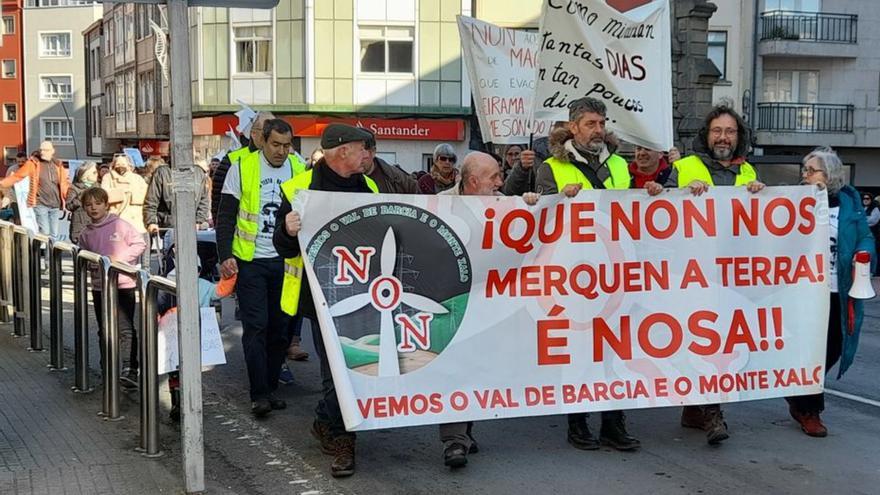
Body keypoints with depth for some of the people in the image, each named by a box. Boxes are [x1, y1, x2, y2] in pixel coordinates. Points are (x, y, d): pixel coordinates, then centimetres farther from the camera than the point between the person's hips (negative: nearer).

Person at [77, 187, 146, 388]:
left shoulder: (120, 225, -6)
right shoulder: (86, 234, 7)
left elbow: (139, 244, -5)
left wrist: (119, 258, -14)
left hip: (123, 283, -5)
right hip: (99, 285, 5)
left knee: (125, 328, -9)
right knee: (104, 330, 12)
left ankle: (130, 369, -9)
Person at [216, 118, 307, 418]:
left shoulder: (300, 169, 3)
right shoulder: (242, 168, -5)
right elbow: (225, 216, -2)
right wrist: (225, 256, -11)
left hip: (286, 262, 3)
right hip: (251, 261, -3)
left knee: (281, 327, 7)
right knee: (256, 327, -5)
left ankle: (270, 388, 18)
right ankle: (259, 394, -3)